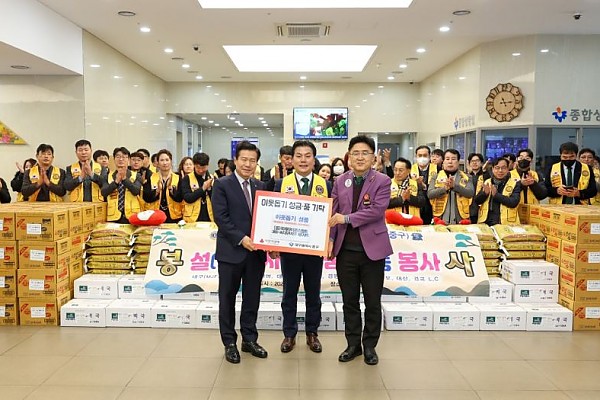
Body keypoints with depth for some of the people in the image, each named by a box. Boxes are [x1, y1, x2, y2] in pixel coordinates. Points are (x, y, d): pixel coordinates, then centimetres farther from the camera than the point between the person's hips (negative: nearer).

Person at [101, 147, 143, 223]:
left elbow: (136, 191, -9)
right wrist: (116, 181, -17)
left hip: (131, 216, -1)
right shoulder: (108, 176, 11)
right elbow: (103, 193, -4)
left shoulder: (136, 176, 6)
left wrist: (125, 179, -20)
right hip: (114, 216, 1)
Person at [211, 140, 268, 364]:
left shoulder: (260, 186, 10)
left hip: (256, 251, 4)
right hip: (231, 250, -4)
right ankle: (229, 343, 22)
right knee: (228, 298, 8)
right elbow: (221, 217, -11)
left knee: (252, 297, 12)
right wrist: (241, 238, -19)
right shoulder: (222, 184, -4)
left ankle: (249, 339, 27)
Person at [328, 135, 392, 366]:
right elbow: (333, 213, 4)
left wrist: (347, 218, -18)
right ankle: (353, 344, 26)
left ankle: (370, 346, 24)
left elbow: (377, 210, -15)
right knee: (349, 301, 11)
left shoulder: (382, 181, -3)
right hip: (346, 249, 3)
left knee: (372, 302, 8)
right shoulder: (340, 181, 7)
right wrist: (331, 238, -7)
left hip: (372, 249, -2)